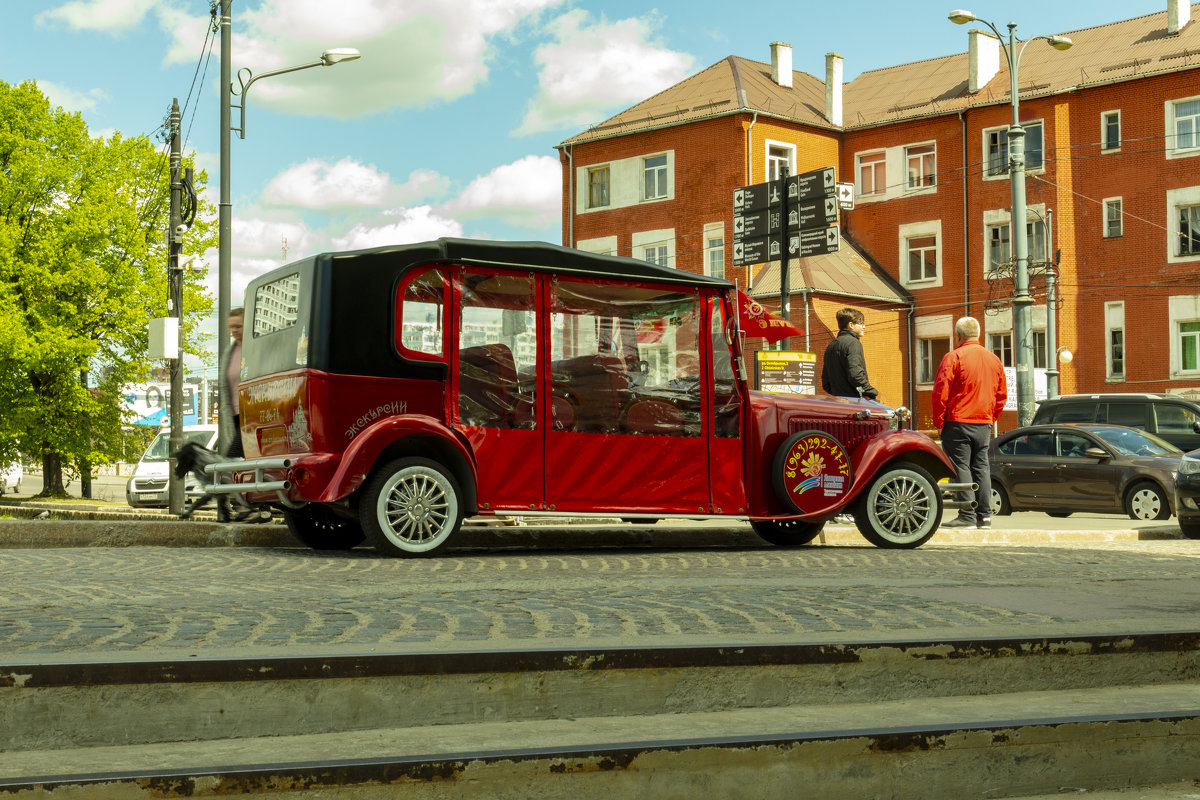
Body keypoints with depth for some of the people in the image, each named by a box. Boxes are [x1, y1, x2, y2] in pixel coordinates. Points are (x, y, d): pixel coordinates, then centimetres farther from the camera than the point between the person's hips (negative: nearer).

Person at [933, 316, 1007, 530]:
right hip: (984, 424, 6)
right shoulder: (993, 359, 12)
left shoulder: (954, 357, -9)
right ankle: (984, 515, 11)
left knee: (961, 467, -4)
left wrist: (938, 420, -4)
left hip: (958, 422, -6)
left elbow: (941, 391, -12)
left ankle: (967, 516, -7)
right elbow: (1002, 394, 16)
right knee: (981, 466, 11)